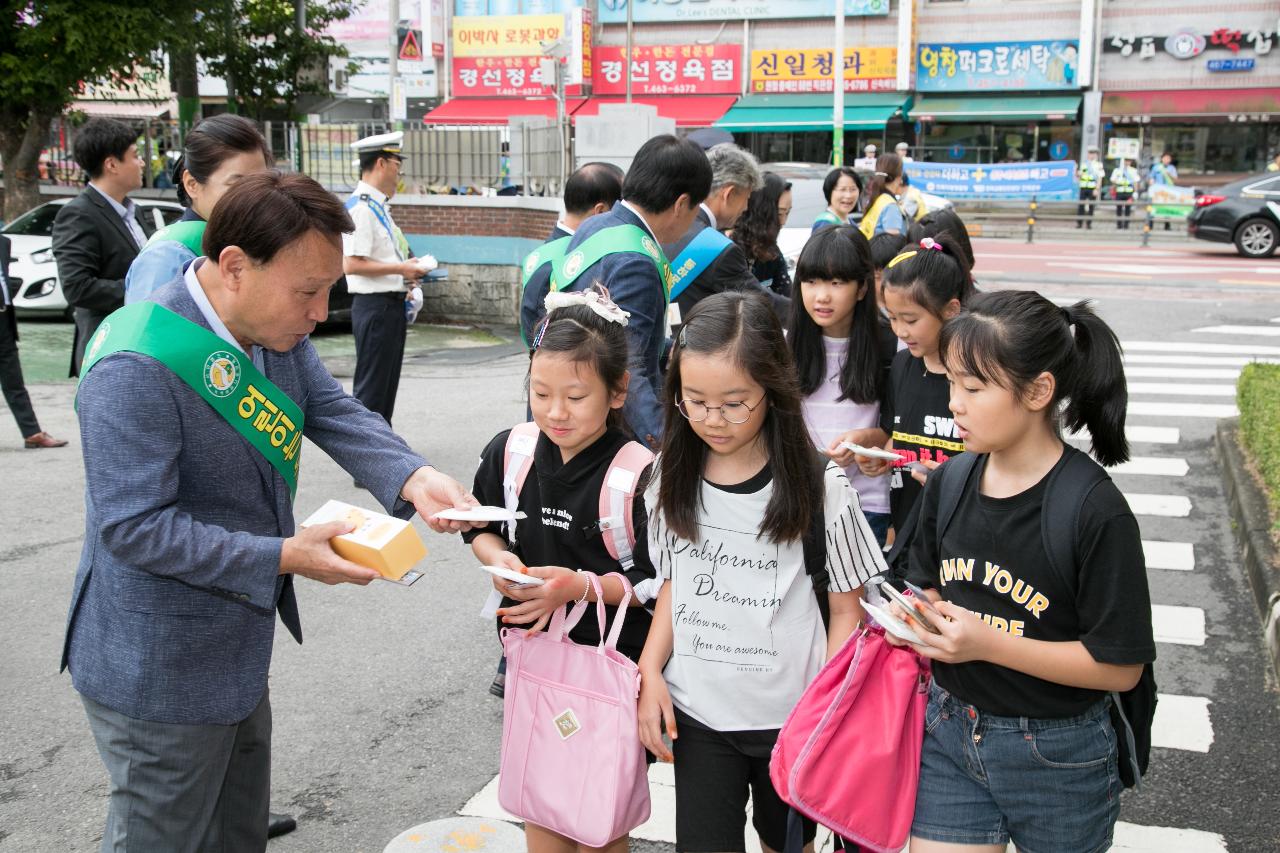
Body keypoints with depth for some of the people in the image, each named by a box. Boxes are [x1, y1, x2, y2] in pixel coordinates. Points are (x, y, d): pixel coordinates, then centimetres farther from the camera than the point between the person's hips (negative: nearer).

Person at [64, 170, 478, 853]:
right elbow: (134, 527, -30)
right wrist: (285, 557, -30)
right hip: (158, 673, -9)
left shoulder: (274, 330, -2)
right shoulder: (136, 367, -30)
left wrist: (413, 479, -24)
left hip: (237, 650, 9)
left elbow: (333, 412, -5)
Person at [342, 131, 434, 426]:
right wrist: (401, 269, -18)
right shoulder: (361, 207, -15)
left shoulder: (378, 206, 16)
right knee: (370, 390, -5)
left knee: (387, 385, 17)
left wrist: (409, 270, 11)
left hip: (392, 304, 10)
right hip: (374, 306, -10)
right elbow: (351, 264, -23)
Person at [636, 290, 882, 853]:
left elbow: (847, 610, -6)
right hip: (697, 718, 2)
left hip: (790, 717, -2)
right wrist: (651, 671, -4)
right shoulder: (673, 481, -3)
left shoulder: (820, 490, -14)